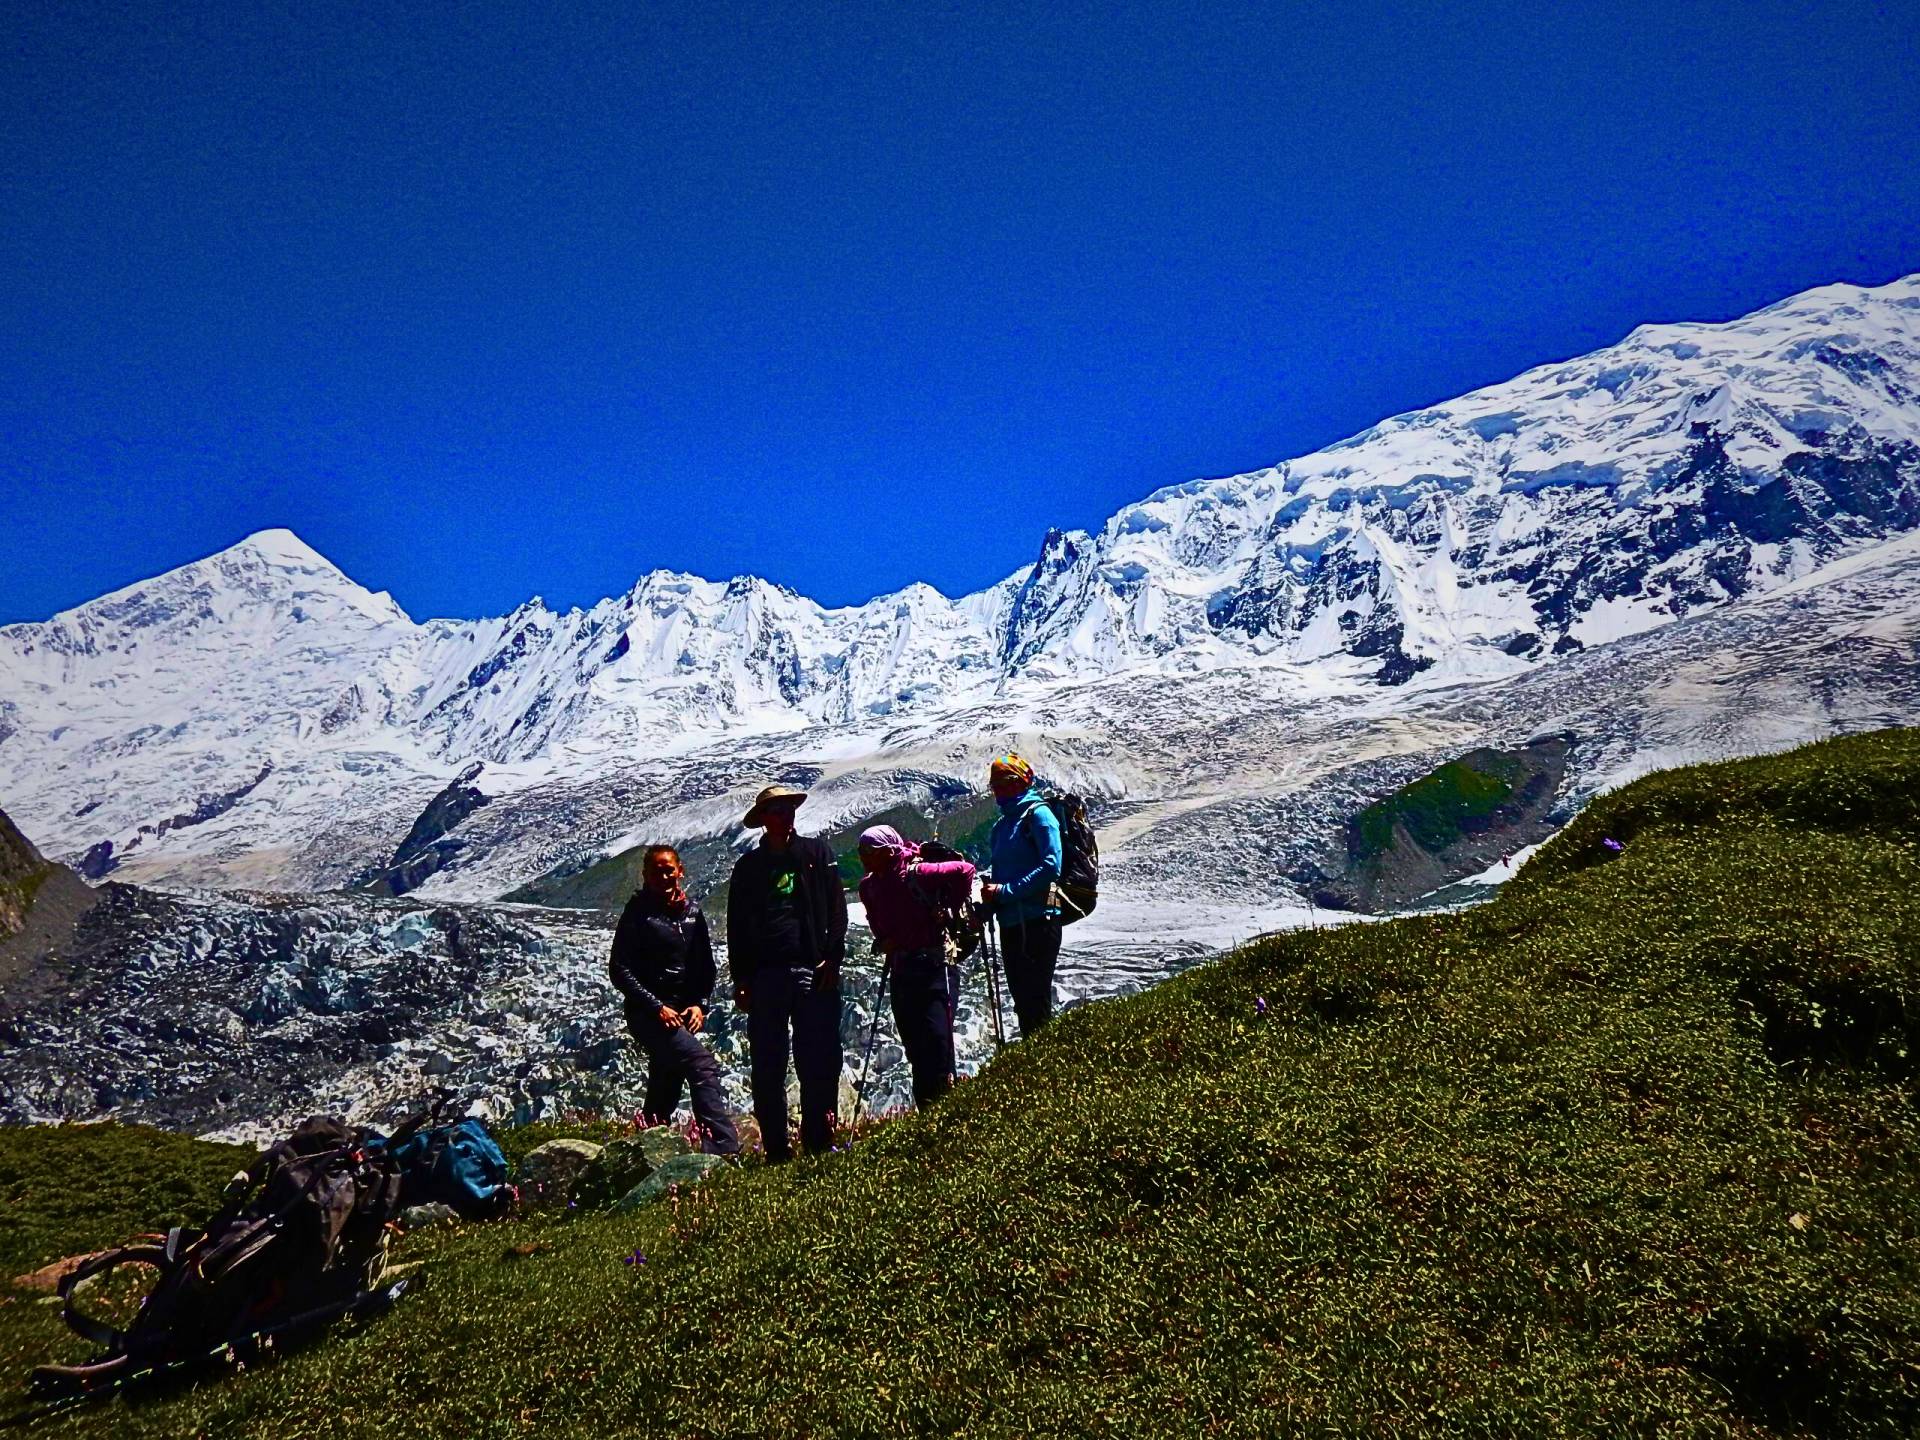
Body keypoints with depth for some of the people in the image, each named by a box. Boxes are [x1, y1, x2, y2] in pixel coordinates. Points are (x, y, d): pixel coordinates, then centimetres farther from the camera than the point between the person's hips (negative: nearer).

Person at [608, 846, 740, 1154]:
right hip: (648, 1014, -6)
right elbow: (619, 969, -9)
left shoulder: (691, 911, 9)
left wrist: (700, 1004, 0)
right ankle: (725, 1150, -28)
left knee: (664, 1096, 13)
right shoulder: (638, 912, -6)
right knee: (703, 1065, -23)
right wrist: (657, 1007, -15)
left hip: (682, 1014, 6)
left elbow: (706, 965, 15)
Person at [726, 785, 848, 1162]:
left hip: (815, 973, -1)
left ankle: (818, 1143, 7)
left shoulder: (817, 853, 11)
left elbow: (836, 908, 6)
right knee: (768, 1066, 2)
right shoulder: (748, 866, 14)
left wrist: (832, 958, -5)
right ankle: (776, 1148, 11)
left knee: (819, 1062, -2)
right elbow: (736, 926, 13)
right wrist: (740, 979, 5)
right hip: (765, 975, 1)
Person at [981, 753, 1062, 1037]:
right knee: (1023, 1003, 12)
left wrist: (1005, 891, -20)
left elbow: (1051, 865, -18)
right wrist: (986, 906, 2)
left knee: (1036, 1003, -8)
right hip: (1010, 925, 8)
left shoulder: (1037, 814, -6)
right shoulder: (1001, 825, 18)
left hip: (1037, 923, -8)